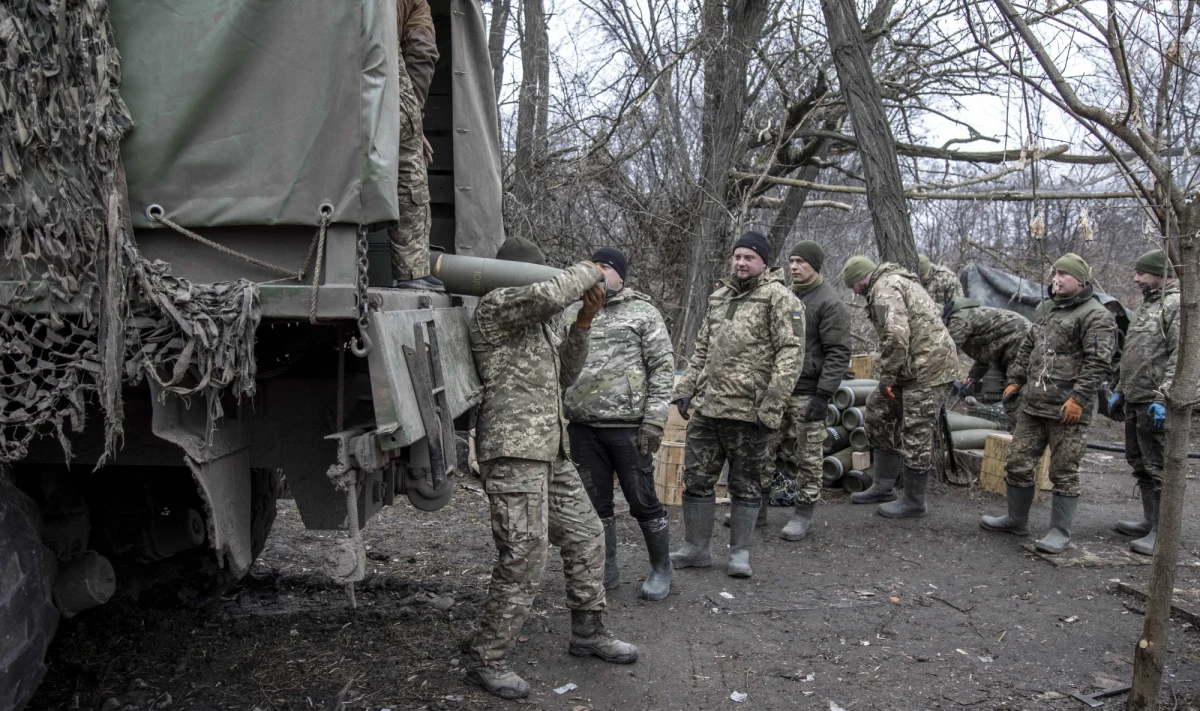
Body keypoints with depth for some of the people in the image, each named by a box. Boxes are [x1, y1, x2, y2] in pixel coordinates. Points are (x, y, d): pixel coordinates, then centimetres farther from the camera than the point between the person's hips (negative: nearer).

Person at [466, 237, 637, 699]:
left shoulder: (538, 321, 21)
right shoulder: (495, 306, -8)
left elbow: (564, 375, 19)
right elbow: (550, 294, -25)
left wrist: (583, 323, 6)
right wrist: (588, 272, -5)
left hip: (549, 452, 10)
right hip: (513, 452, -10)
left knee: (586, 536, 16)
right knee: (523, 561, -8)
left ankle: (587, 632, 32)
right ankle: (486, 662, 6)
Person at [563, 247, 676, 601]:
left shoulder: (643, 312, 1)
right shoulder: (572, 314, 14)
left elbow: (663, 367, -3)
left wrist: (655, 419, -11)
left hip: (628, 425, -4)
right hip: (582, 427, 4)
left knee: (643, 501, 3)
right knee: (595, 504, 11)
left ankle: (661, 568, 22)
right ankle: (607, 570, 26)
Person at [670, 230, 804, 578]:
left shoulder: (780, 298, -6)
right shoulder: (719, 297, 16)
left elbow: (791, 353, -14)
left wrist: (771, 405, -20)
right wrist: (685, 389, 14)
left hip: (749, 412, -6)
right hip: (707, 407, 7)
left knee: (746, 484, 6)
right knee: (696, 478, 10)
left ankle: (740, 552, 20)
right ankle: (697, 548, 23)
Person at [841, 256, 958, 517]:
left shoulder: (884, 289, -14)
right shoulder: (896, 280, 19)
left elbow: (896, 334, -27)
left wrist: (887, 377, -17)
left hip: (928, 367, -11)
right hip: (917, 366, 11)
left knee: (916, 435, -1)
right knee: (879, 410, 16)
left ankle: (914, 502, 14)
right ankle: (883, 486, 24)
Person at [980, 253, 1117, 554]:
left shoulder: (1096, 316, -9)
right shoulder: (1044, 309, 16)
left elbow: (1098, 362, -16)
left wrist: (1078, 398, -21)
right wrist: (1015, 380, 17)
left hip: (1068, 411, -8)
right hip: (1032, 405, 8)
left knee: (1064, 473, 0)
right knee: (1017, 463, 12)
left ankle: (1060, 533, 10)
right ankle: (1016, 519, 27)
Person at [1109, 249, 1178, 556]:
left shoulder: (1177, 305, -11)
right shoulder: (1147, 305, 19)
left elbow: (1181, 357, -20)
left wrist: (1163, 398, -25)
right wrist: (1120, 391, 23)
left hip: (1155, 404, -10)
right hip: (1134, 402, 10)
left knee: (1158, 468, -5)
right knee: (1140, 464, 16)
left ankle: (1162, 534, 2)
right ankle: (1149, 521, 28)